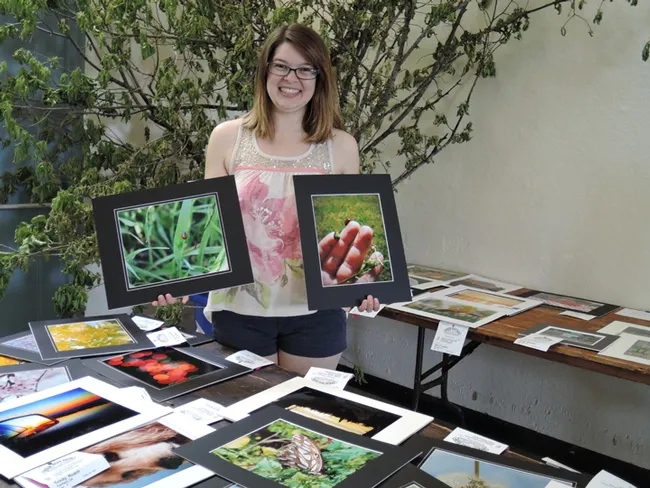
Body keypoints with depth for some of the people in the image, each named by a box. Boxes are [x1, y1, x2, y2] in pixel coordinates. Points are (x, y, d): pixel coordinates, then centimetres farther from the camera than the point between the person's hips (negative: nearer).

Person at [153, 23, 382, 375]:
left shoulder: (340, 147, 0)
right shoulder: (227, 138, -1)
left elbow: (354, 233, 5)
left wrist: (363, 282, -13)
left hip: (315, 314, 0)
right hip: (239, 310, 0)